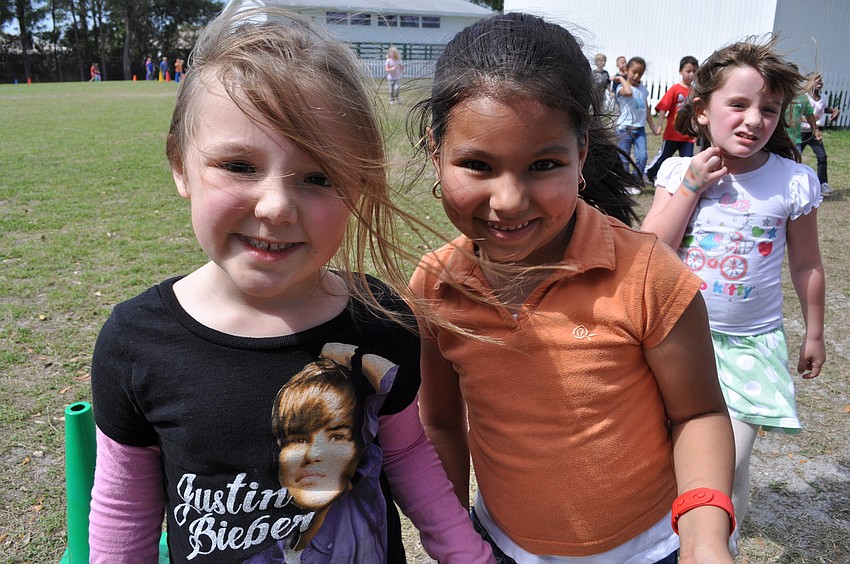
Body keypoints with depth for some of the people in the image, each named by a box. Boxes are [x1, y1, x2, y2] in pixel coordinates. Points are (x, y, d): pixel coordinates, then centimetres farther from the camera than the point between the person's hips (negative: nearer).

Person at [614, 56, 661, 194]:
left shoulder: (643, 89, 13)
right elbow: (628, 92, -34)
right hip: (625, 128, -5)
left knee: (642, 157, -6)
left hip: (640, 128, 5)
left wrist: (653, 127, 21)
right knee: (624, 159, 4)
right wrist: (622, 79, -18)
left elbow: (646, 109, 20)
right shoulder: (622, 87, -8)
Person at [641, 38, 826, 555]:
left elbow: (807, 266, 3)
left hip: (751, 343, -1)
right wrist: (691, 186, -19)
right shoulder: (680, 172, -6)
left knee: (729, 460, -2)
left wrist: (814, 334, 9)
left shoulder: (794, 182, -8)